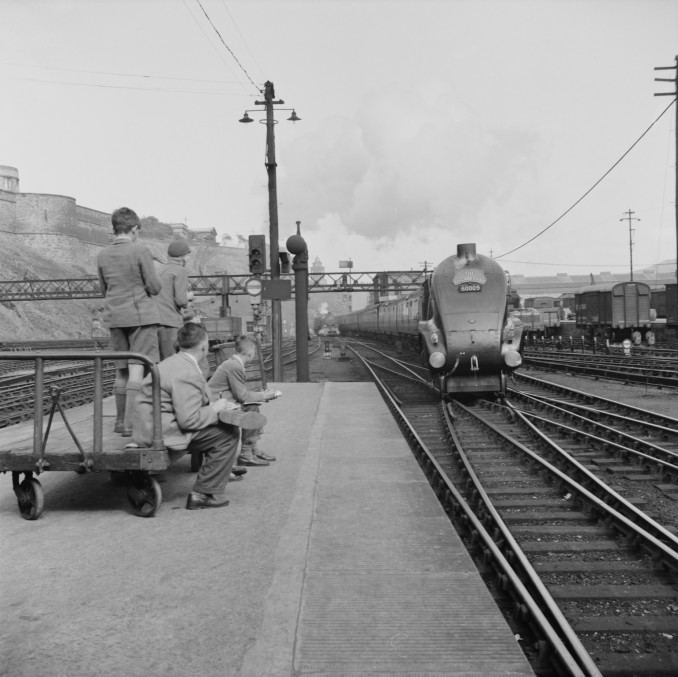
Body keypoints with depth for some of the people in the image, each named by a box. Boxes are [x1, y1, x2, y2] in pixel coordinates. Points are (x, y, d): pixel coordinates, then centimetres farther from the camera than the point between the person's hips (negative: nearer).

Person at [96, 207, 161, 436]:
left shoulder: (102, 255, 6)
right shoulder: (140, 251, -10)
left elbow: (104, 289, 14)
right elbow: (154, 288, -9)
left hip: (115, 317, 6)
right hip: (141, 315, -5)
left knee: (121, 370, 14)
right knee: (137, 369, -5)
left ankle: (121, 421, 22)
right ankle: (130, 422, -9)